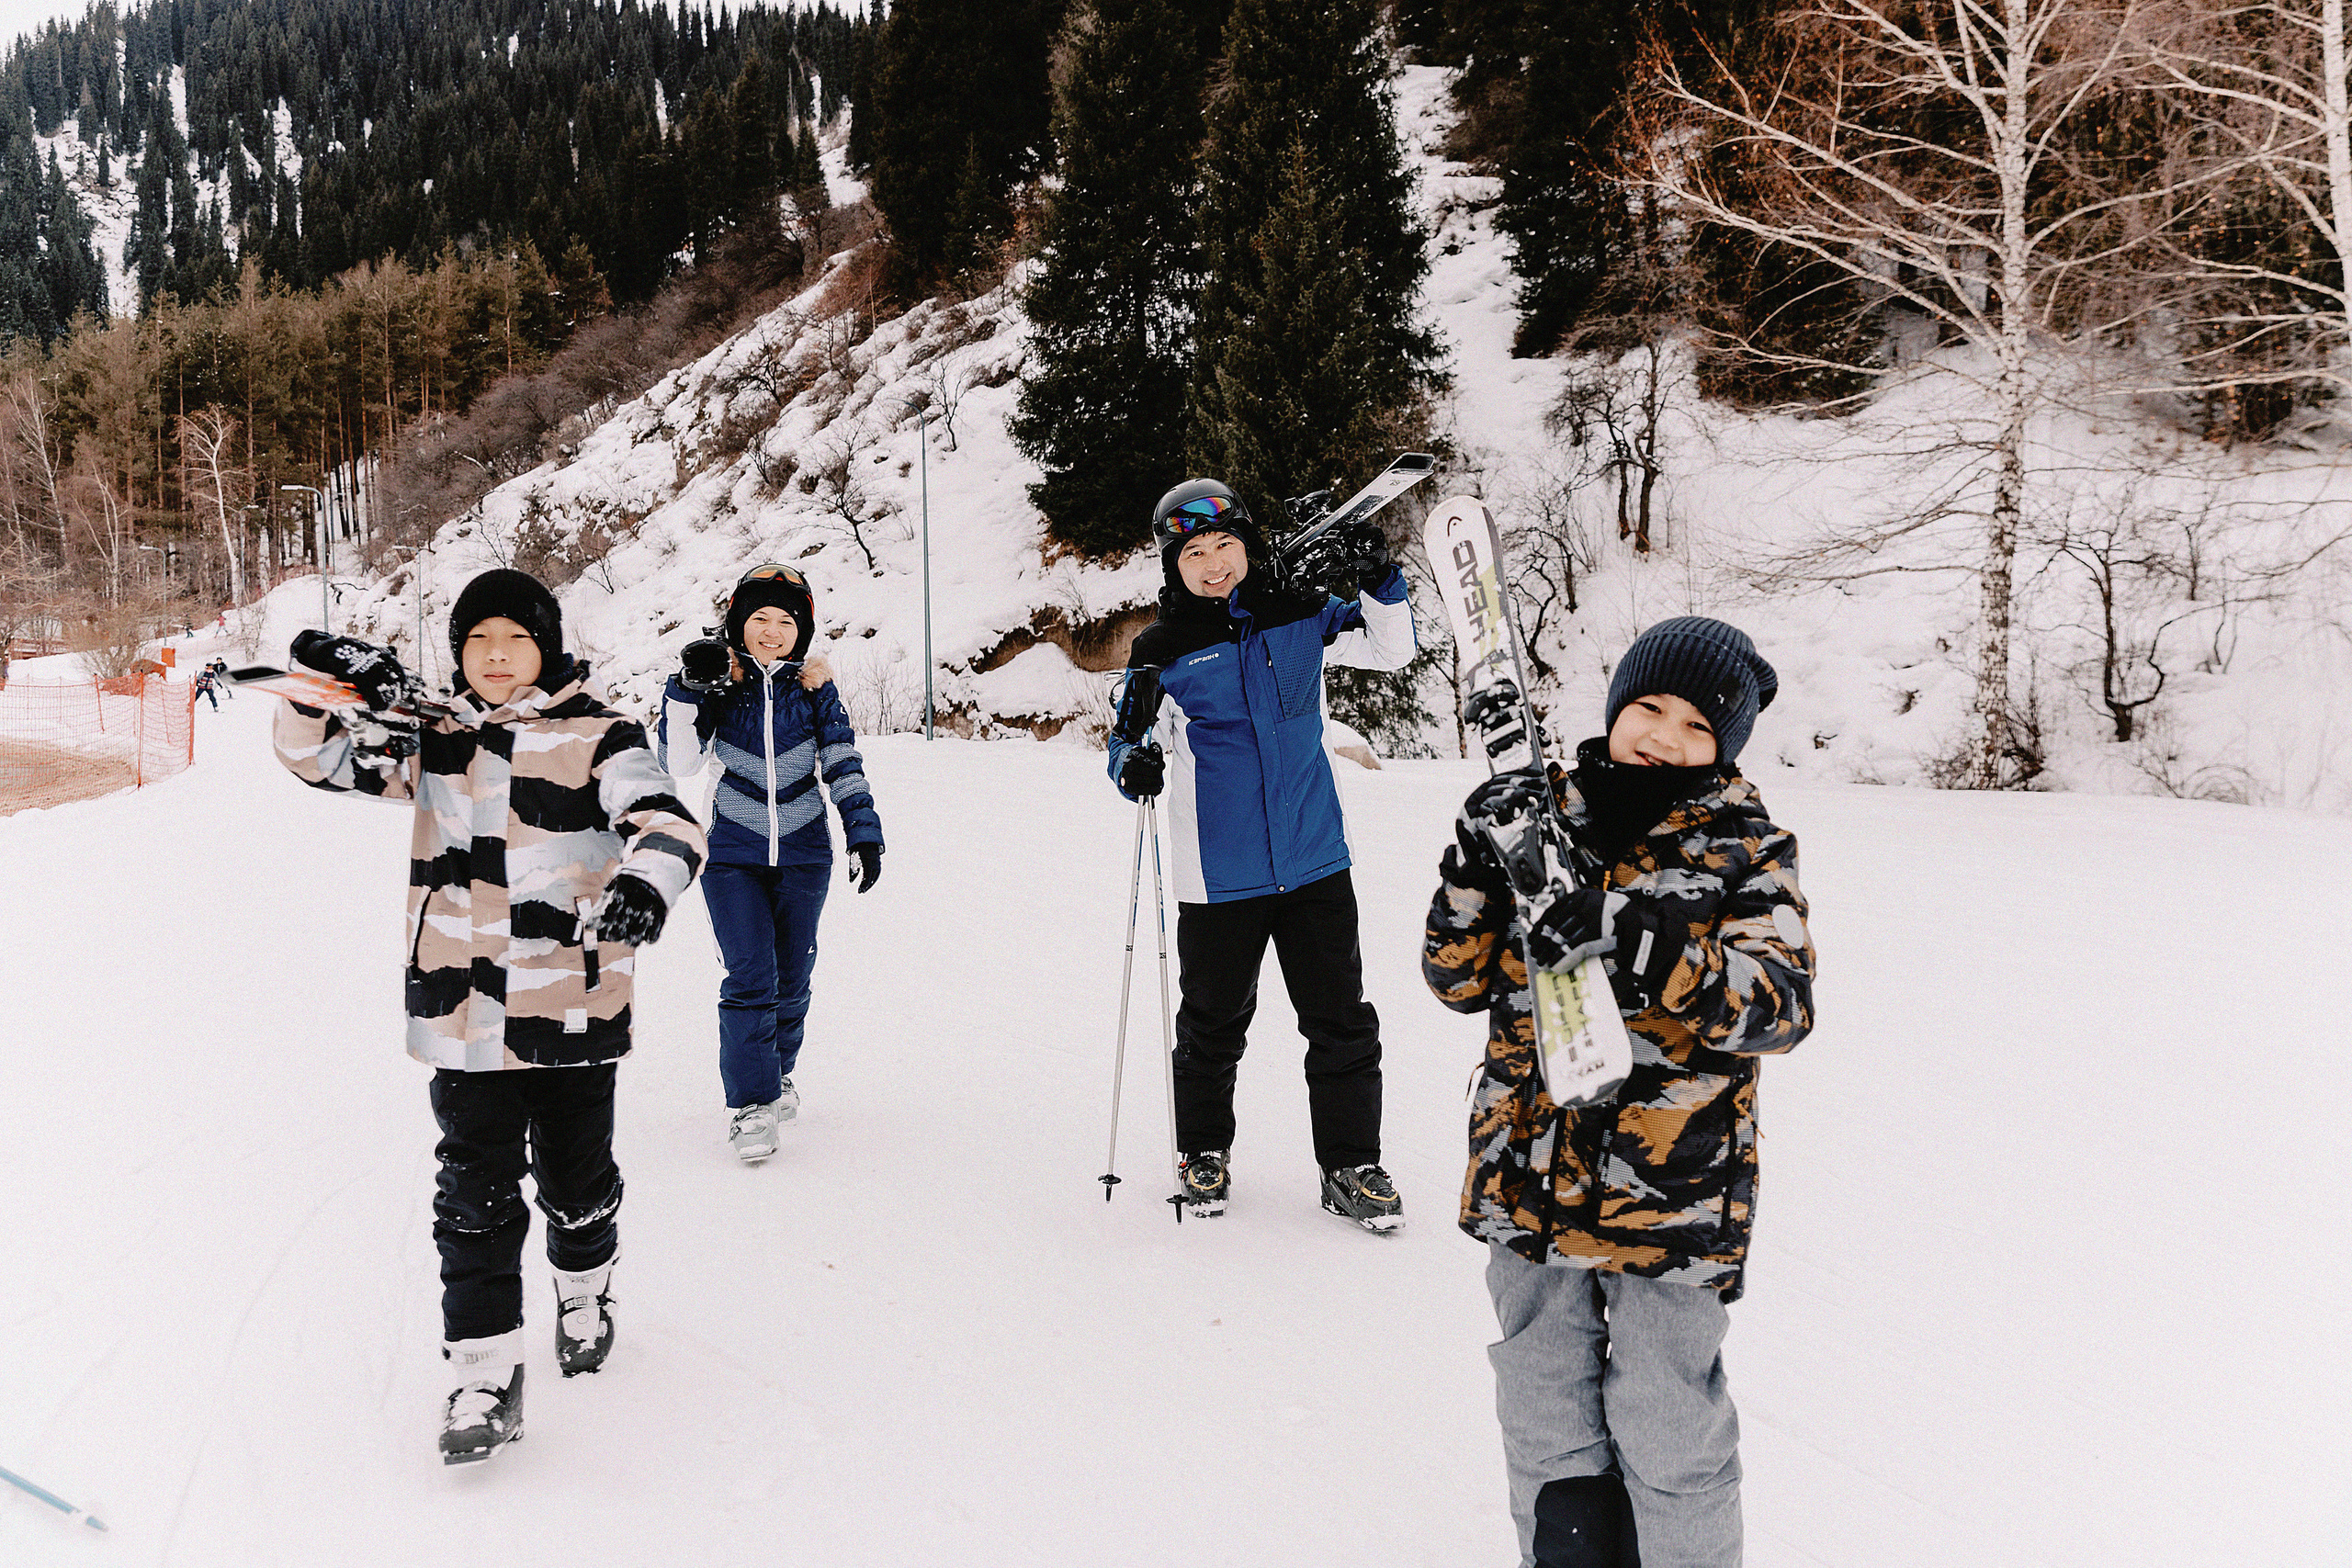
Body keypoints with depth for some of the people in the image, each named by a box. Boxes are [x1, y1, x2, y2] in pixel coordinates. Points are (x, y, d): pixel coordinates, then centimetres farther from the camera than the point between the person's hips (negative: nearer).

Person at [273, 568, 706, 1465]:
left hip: (574, 1014, -2)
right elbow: (318, 756, 8)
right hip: (463, 1014, 2)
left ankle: (586, 1293, 44)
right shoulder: (432, 735, 5)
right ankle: (485, 1374, 14)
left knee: (577, 1181, 16)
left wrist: (645, 884, -41)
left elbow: (669, 824, -19)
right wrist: (324, 681, -12)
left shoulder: (596, 737, -7)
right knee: (476, 1198, 4)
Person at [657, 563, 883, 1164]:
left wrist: (864, 834, -4)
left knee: (792, 975, 11)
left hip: (803, 854, 2)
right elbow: (680, 762, -10)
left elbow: (843, 765, 2)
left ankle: (779, 1073, 33)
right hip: (734, 855, -2)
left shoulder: (814, 688, 0)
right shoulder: (720, 683, -3)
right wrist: (687, 691, -21)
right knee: (749, 977, -11)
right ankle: (749, 1103, -5)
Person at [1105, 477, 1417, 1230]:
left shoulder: (1299, 617, 3)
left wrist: (1379, 583, -9)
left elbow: (1393, 649, 9)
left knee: (1341, 1022, 7)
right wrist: (1135, 764, -20)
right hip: (1219, 877, -2)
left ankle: (1351, 1165, 21)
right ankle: (1203, 1150, 34)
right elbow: (1129, 740, 4)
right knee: (1213, 1025, 12)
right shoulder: (1161, 653, -3)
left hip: (1315, 862, 2)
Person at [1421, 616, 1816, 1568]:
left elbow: (1779, 1006, -19)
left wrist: (1643, 943, -33)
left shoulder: (1744, 849, -5)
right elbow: (1463, 980, 3)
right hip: (1531, 1179, 4)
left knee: (1667, 1436, 8)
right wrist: (1478, 864, -14)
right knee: (1545, 1426, 18)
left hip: (1671, 1198, -3)